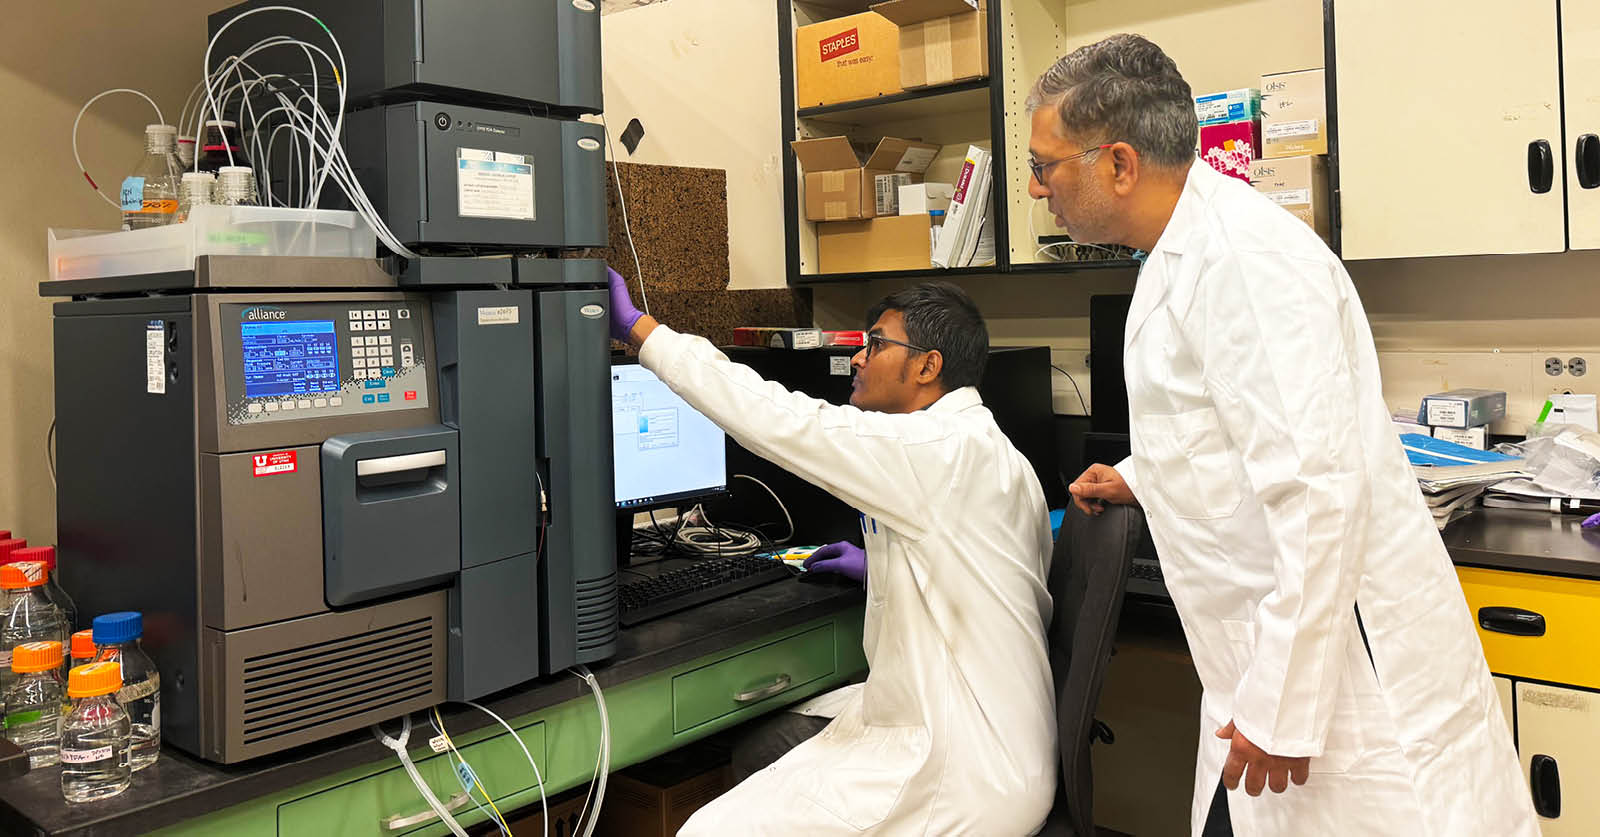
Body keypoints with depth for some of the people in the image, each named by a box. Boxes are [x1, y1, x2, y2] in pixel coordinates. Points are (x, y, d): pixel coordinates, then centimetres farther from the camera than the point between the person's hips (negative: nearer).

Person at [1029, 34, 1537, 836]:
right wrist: (1142, 478, 20)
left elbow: (1318, 486, -26)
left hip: (1344, 657, -9)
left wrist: (1281, 710, -24)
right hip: (1269, 660, 10)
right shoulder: (1183, 255, 13)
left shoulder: (1245, 255, -20)